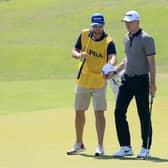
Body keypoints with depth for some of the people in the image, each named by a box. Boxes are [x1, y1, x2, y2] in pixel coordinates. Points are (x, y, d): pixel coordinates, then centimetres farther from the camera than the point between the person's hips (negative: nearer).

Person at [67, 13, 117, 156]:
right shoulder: (84, 34, -2)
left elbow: (113, 57, -31)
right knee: (79, 112, 12)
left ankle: (100, 146, 0)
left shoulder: (108, 42, -14)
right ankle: (79, 144, 27)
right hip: (83, 80, 4)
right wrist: (79, 55, -23)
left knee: (99, 112, -7)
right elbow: (74, 52, 1)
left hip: (99, 82, -4)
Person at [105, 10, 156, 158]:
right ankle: (126, 147, 8)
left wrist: (152, 83, -17)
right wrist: (114, 72, 21)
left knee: (144, 115, 0)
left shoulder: (146, 39, -10)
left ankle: (146, 149, 9)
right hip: (126, 79, 7)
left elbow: (151, 62, -12)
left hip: (141, 80, -7)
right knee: (119, 111, 1)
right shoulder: (127, 38, 13)